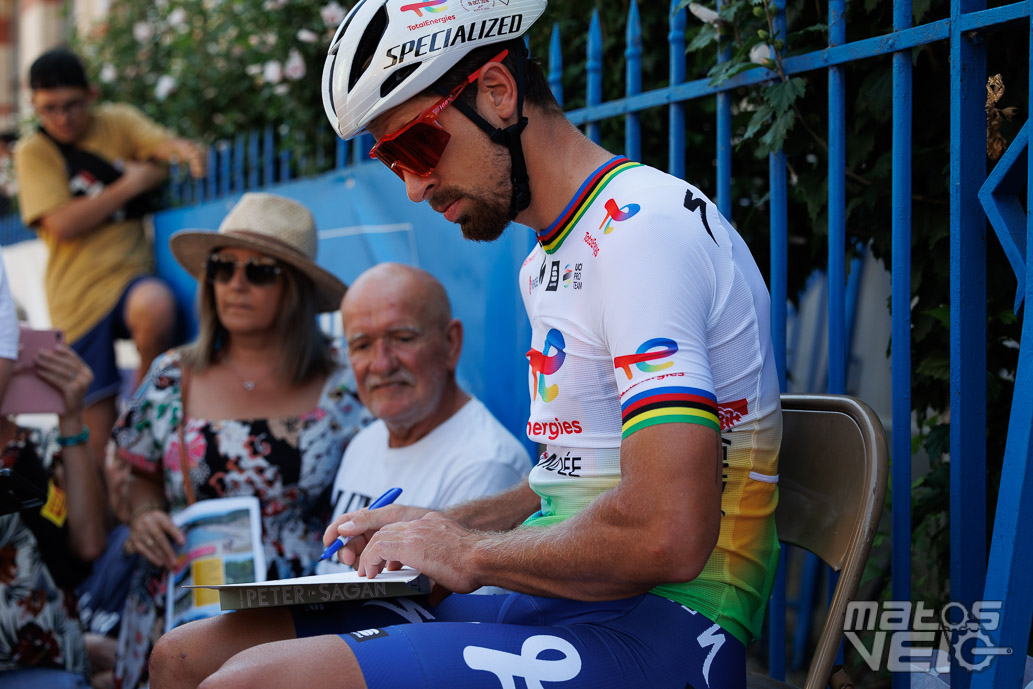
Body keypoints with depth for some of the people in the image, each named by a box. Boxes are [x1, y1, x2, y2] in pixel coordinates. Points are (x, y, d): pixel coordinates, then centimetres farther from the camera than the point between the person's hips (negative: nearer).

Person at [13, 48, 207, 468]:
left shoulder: (119, 122, 9)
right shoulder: (33, 152, 3)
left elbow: (163, 143, -10)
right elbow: (62, 224, -10)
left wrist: (187, 151, -34)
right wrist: (131, 184, -10)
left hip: (132, 274, 0)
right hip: (78, 295, 0)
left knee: (156, 307, -37)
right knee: (97, 427, -1)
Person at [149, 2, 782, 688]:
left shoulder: (644, 226, -15)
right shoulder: (547, 263, 19)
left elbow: (666, 536, -27)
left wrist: (473, 553, -11)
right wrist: (446, 527, 12)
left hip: (661, 629, -10)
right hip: (556, 609, 10)